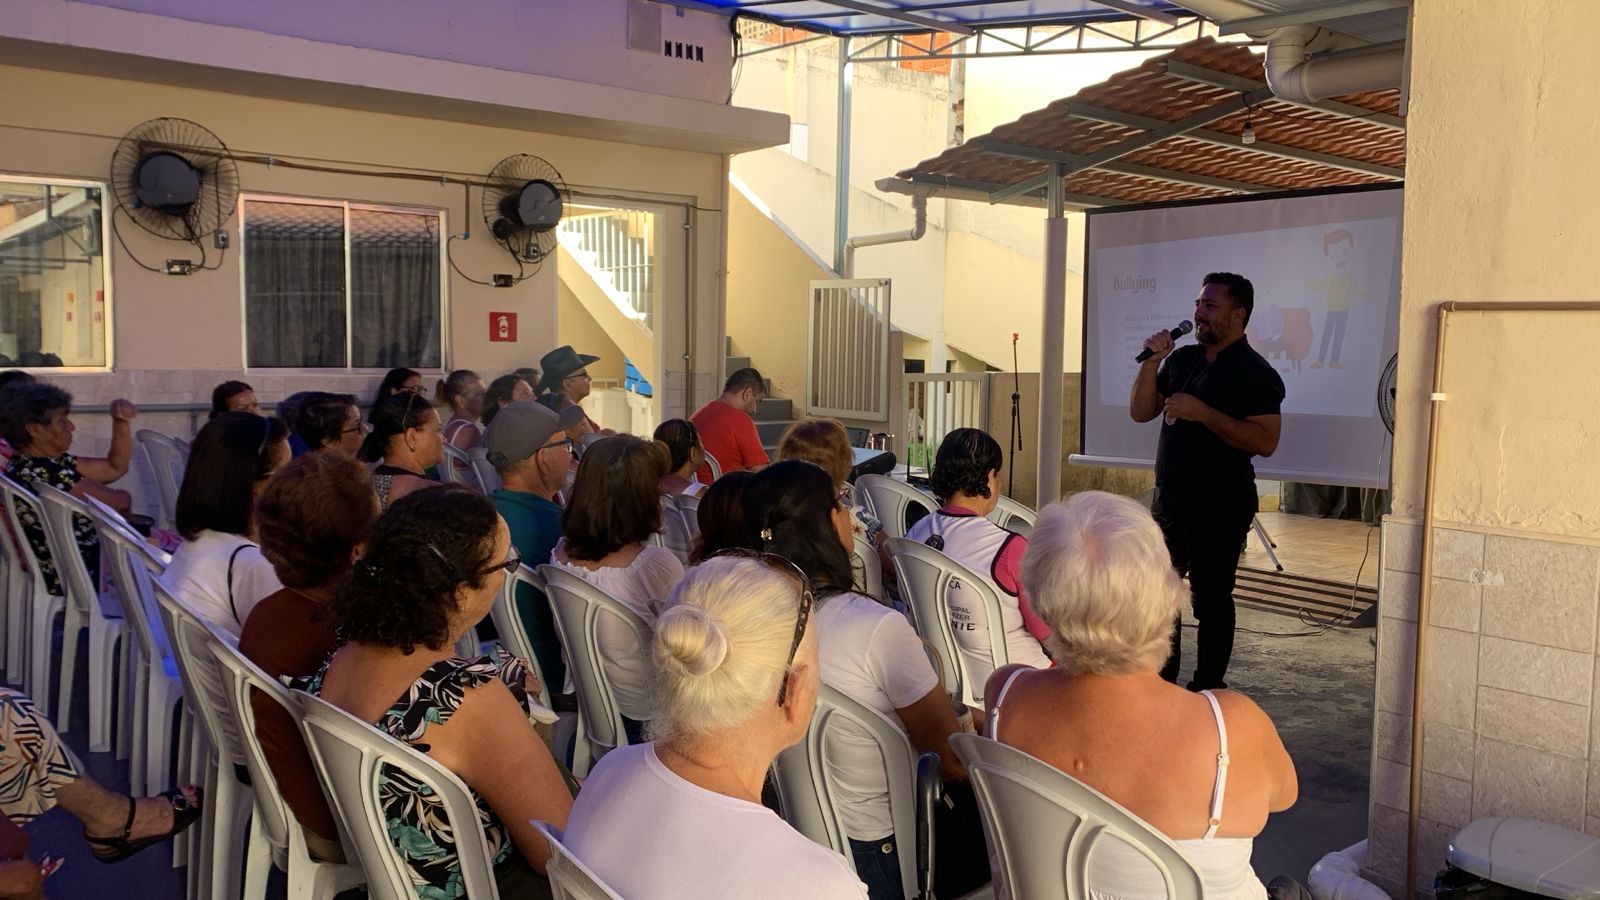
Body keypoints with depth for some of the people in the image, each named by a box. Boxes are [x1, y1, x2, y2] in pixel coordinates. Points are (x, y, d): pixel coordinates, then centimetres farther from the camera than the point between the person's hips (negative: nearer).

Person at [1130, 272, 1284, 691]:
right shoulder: (1181, 359, 12)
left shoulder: (1256, 373, -10)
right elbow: (1140, 412, 10)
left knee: (1211, 599, 1)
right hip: (1169, 499, 7)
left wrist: (1201, 412, -24)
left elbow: (1265, 441, -20)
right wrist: (1151, 362, -3)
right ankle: (1161, 683, 28)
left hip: (1220, 506, -7)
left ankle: (1207, 690, 13)